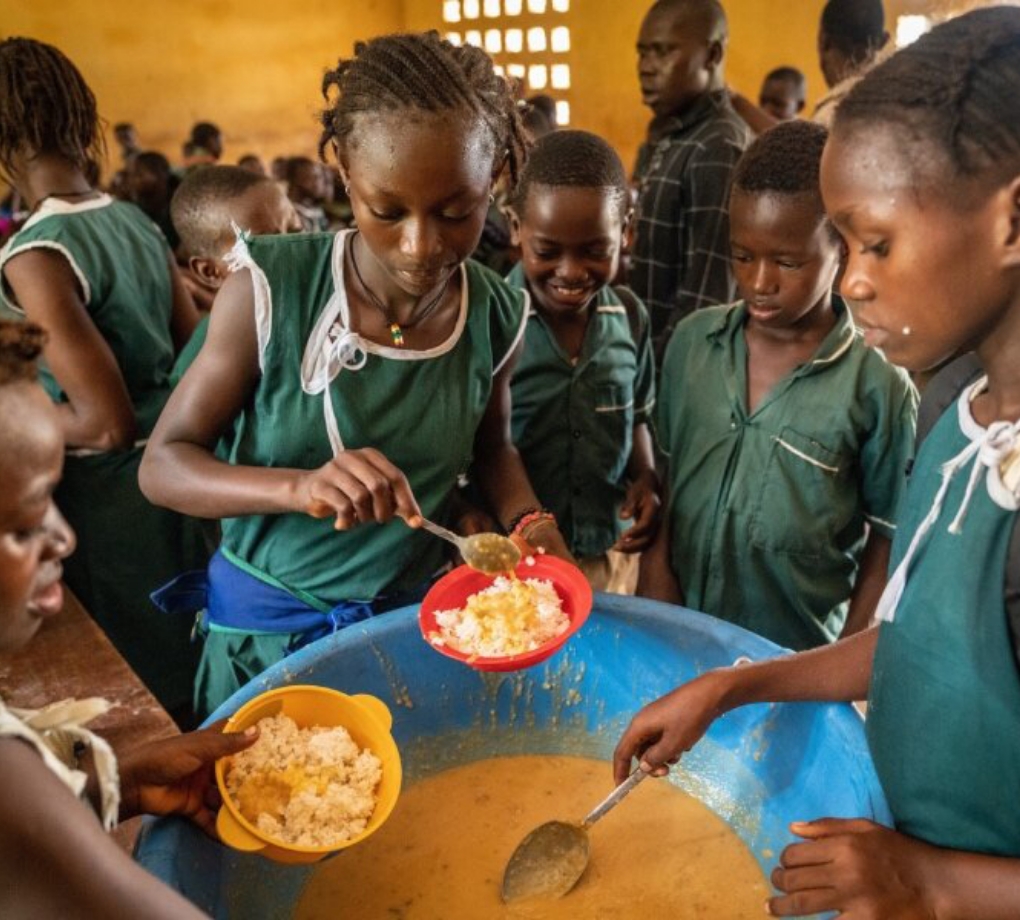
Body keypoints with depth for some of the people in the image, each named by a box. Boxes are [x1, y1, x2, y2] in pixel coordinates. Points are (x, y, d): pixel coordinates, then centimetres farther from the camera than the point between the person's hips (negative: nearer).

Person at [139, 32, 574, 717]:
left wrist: (531, 523, -13)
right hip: (266, 626, -2)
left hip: (418, 616, 2)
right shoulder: (270, 287, -20)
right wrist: (300, 486, -34)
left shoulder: (496, 315, -11)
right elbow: (163, 464, -15)